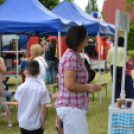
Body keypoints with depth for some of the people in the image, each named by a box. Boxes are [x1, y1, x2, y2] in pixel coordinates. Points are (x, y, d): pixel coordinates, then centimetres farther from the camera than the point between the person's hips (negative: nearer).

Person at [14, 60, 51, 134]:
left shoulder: (20, 87, -6)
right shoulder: (42, 89, -15)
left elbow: (19, 104, 3)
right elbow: (42, 109, -13)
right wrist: (43, 123, 0)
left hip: (22, 123, 3)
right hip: (36, 124, -3)